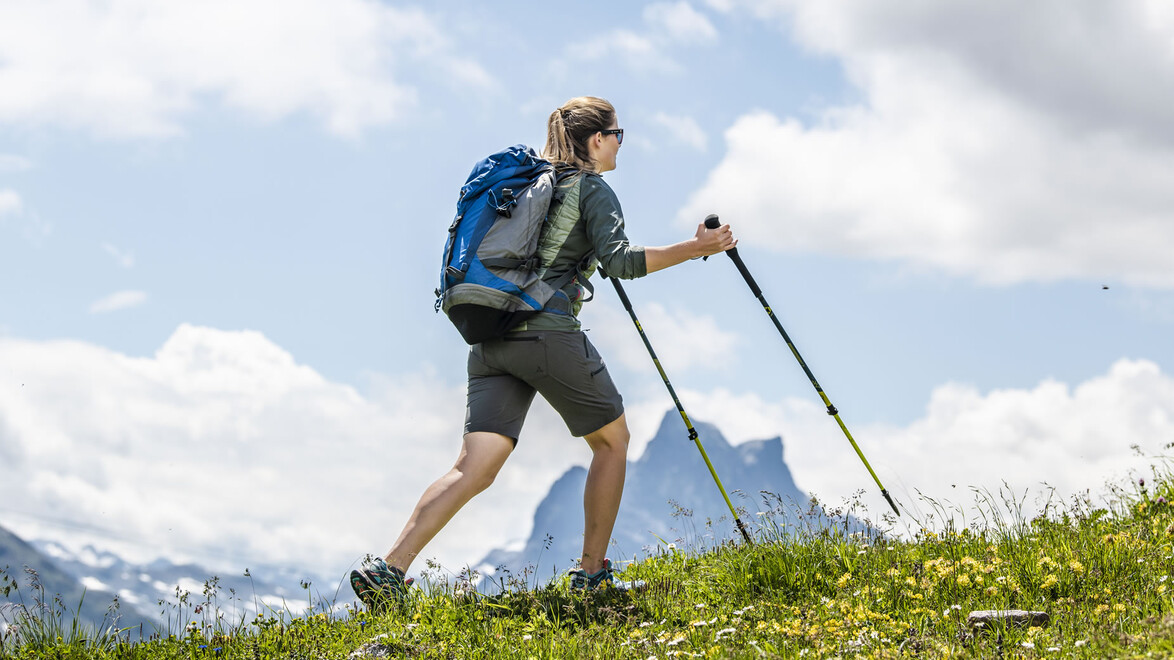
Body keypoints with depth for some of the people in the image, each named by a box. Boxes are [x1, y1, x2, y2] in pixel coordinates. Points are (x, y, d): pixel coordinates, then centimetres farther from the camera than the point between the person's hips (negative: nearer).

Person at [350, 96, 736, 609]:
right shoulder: (592, 189, 2)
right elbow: (619, 261, -14)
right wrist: (691, 250, -10)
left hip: (492, 341, 6)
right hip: (549, 332, -6)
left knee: (474, 469, -3)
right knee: (613, 440, 15)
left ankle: (390, 567, -20)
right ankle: (592, 572, 14)